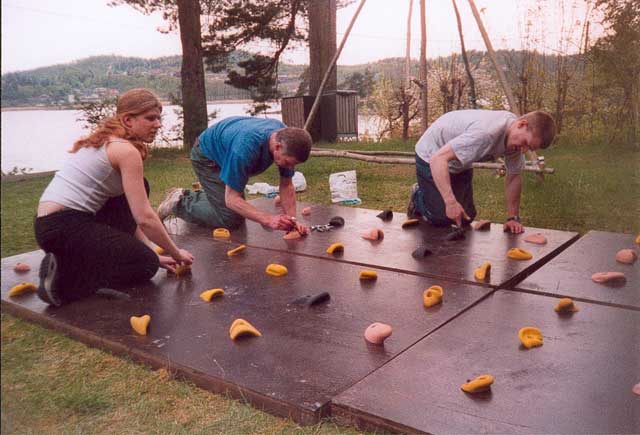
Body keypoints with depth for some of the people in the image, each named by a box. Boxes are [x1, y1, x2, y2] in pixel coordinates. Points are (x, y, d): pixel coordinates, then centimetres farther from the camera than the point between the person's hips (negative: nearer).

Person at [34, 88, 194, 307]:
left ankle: (104, 255, 14)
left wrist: (152, 253, 17)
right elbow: (145, 218, -15)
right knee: (147, 265, 1)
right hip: (65, 227, -9)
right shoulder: (127, 150, -12)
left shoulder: (106, 141, 17)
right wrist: (176, 253, -1)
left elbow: (132, 214, 18)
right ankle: (65, 279, -10)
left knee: (137, 189, 17)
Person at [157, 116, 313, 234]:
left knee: (241, 210, 17)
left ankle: (190, 196, 33)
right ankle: (179, 204, 2)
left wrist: (291, 220, -29)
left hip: (226, 153, 7)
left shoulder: (285, 137, -24)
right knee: (230, 219, -16)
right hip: (207, 157, -7)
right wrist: (268, 220, -46)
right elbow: (231, 199, -38)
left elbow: (287, 185, -16)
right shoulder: (245, 148, -44)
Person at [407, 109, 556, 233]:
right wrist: (451, 202, -52)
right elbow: (438, 159, -46)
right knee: (441, 219, -12)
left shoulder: (516, 138, -15)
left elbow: (513, 177, -1)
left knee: (466, 218, 4)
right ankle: (418, 196, 18)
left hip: (459, 163, 7)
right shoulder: (486, 133, -41)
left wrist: (513, 218, -6)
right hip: (431, 155, -7)